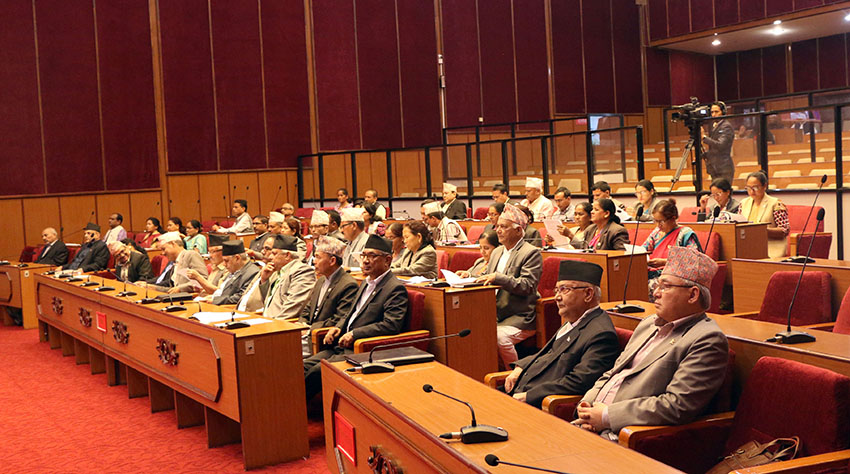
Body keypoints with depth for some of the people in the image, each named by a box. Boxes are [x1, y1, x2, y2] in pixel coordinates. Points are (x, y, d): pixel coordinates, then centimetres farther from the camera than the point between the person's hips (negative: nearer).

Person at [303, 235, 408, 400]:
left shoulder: (396, 288, -11)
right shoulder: (367, 282, 19)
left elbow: (391, 325, -21)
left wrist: (354, 334, -20)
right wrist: (338, 327, 7)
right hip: (343, 345, 9)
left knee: (317, 371, -22)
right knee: (305, 366, -7)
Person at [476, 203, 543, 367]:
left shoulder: (531, 253, -6)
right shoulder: (497, 252, 20)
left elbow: (527, 286, -17)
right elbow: (486, 278, 26)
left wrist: (497, 278, -24)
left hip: (520, 317, -7)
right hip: (495, 314, 7)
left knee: (500, 336, -32)